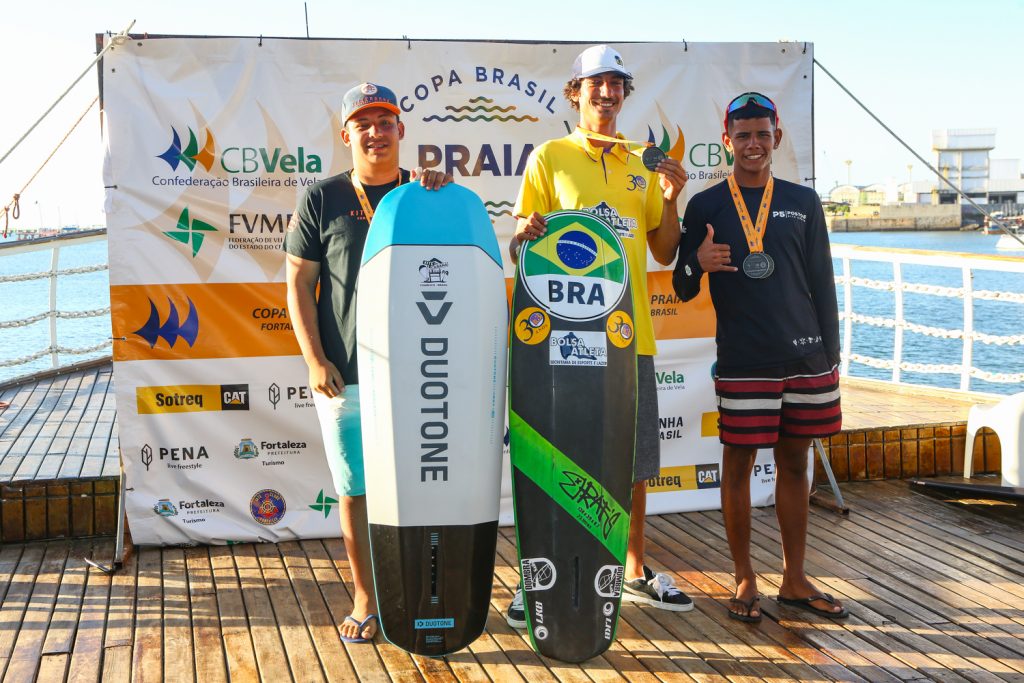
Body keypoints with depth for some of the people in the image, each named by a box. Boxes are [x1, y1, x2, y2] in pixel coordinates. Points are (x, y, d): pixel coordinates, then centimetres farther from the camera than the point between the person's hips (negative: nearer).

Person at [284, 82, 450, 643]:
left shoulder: (427, 193, 8)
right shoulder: (321, 199, 4)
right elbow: (298, 285, 3)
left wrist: (443, 193, -16)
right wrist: (315, 360, -5)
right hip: (344, 376, -1)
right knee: (355, 491, 6)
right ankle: (365, 602, 20)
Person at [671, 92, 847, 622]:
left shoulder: (803, 202, 9)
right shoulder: (705, 206, 2)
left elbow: (822, 284, 11)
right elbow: (682, 290, 3)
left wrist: (831, 354, 6)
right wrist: (698, 264, -19)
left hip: (807, 358, 3)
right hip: (742, 361, -3)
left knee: (795, 462, 10)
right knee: (738, 463, 3)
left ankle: (794, 579, 23)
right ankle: (745, 579, 17)